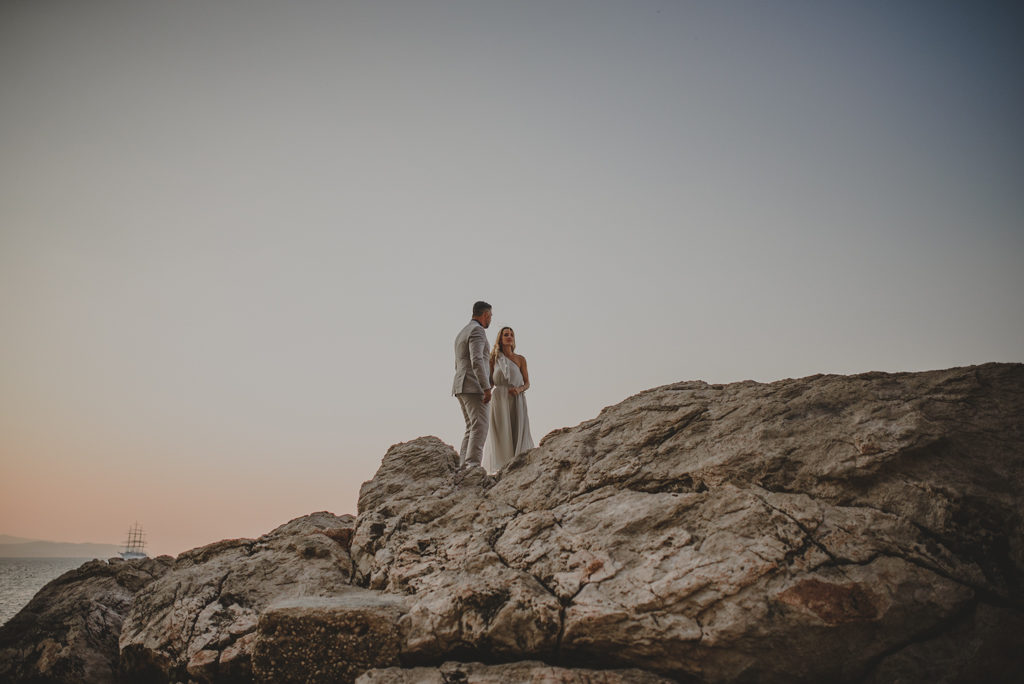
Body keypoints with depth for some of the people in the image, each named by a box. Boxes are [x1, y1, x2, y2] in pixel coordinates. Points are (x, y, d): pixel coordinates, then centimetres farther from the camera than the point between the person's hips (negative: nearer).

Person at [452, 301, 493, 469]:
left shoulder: (461, 333, 23)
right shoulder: (477, 330, -8)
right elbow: (476, 361, -21)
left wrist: (490, 378, 33)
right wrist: (486, 388, -24)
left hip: (462, 388, 10)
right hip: (473, 387, -10)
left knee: (472, 429, 8)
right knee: (480, 427, -15)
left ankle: (463, 468, 1)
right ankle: (473, 465, -24)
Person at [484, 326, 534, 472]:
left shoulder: (520, 359, 9)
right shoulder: (494, 358, 8)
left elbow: (527, 383, 9)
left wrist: (519, 389, -11)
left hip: (517, 400, 0)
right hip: (499, 400, 0)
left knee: (518, 432, -7)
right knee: (501, 433, -5)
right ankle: (502, 468, -6)